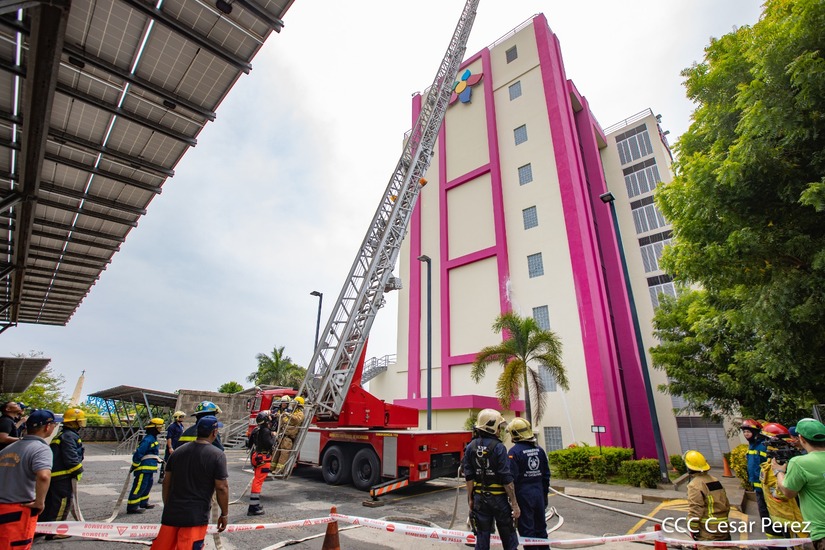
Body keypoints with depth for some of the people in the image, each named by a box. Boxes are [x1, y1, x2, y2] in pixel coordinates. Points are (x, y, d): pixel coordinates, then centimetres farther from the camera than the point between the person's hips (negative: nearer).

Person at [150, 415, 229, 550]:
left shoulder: (178, 452, 3)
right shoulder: (217, 455, -15)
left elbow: (166, 482, 10)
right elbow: (221, 488, -14)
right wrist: (224, 514, -1)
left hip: (171, 513, 5)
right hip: (196, 516, -5)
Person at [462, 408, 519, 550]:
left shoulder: (470, 447, -1)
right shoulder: (498, 447, -16)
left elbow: (469, 477, 2)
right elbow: (507, 479, -17)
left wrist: (470, 498, 11)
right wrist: (514, 504, -10)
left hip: (480, 497, 4)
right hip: (498, 497, -4)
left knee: (482, 537, 12)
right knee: (508, 538, 13)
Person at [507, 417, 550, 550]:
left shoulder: (514, 452, -16)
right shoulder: (539, 449, 4)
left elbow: (512, 478, -17)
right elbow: (546, 475, 10)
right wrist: (545, 494, 19)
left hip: (523, 495, -6)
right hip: (539, 493, 6)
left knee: (527, 530, 6)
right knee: (540, 527, 20)